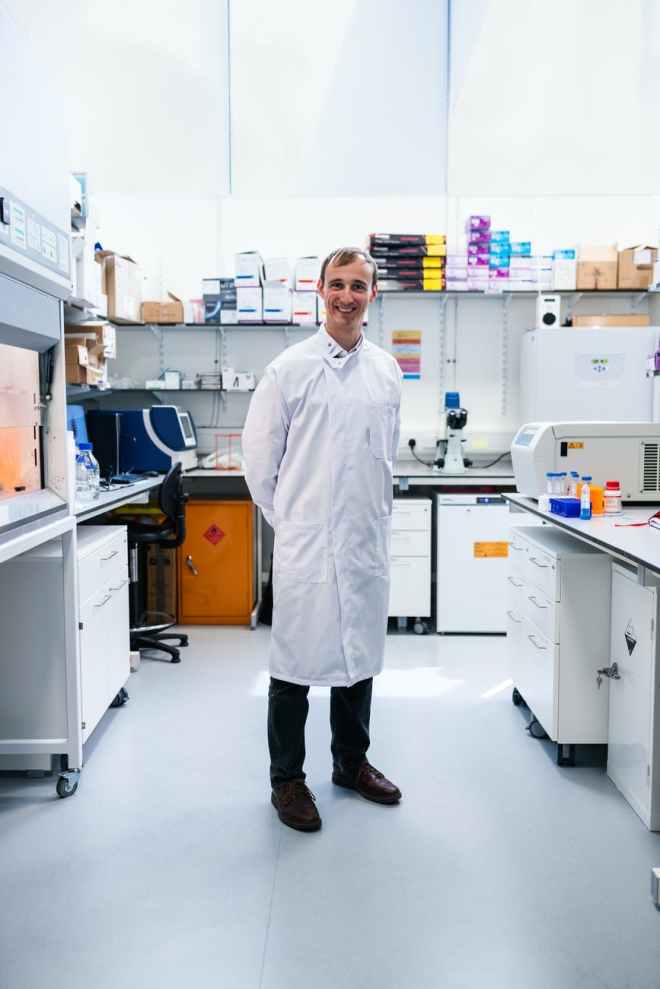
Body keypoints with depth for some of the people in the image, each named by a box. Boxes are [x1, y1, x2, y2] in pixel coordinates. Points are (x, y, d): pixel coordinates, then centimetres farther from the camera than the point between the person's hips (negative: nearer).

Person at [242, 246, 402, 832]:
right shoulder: (291, 368, -5)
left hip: (367, 540, 5)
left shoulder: (387, 370, 9)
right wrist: (289, 519, 2)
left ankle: (352, 761, 34)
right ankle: (287, 779, 20)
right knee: (297, 658, 4)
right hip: (306, 542, -4)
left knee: (360, 653, 15)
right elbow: (259, 455, -2)